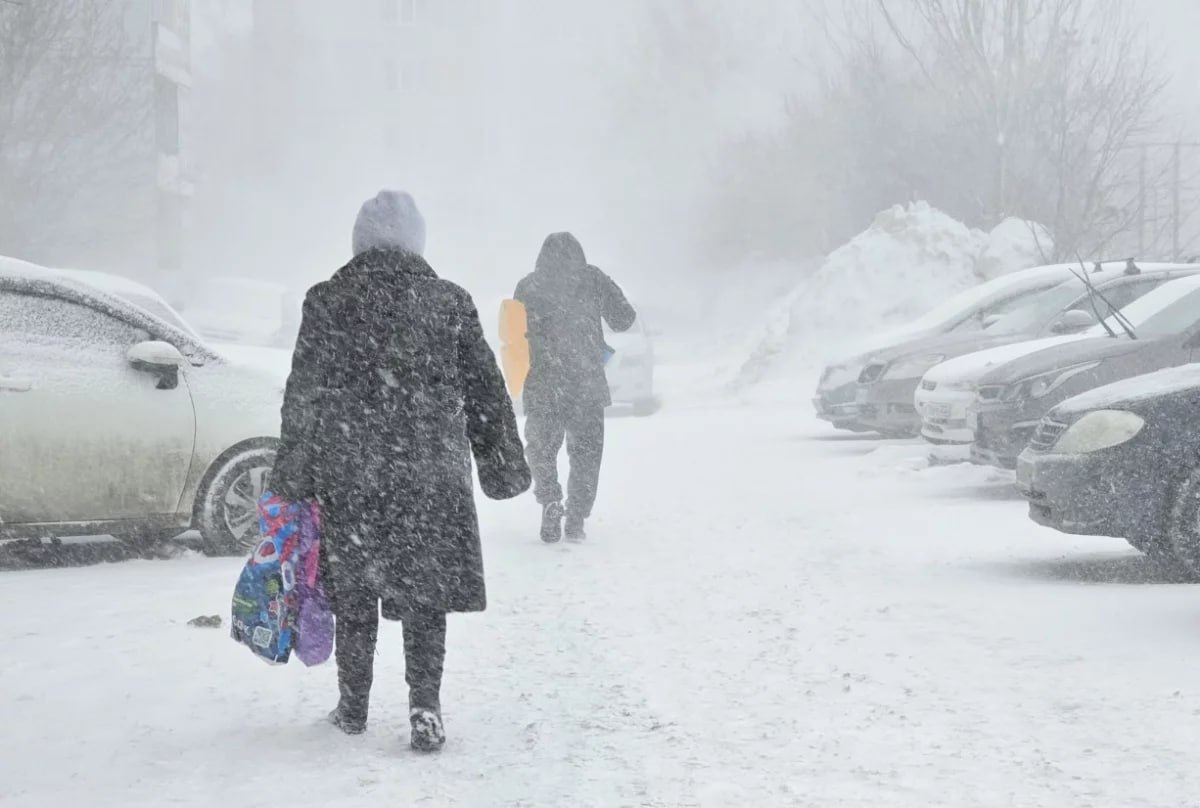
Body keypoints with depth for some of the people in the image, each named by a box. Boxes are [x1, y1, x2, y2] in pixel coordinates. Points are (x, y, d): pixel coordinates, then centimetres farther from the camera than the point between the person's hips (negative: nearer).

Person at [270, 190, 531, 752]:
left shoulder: (328, 303, -2)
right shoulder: (450, 303, -1)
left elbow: (302, 398, 1)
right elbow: (486, 392, 4)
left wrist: (291, 479, 9)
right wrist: (504, 468, 14)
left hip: (347, 476, 0)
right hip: (431, 477, 0)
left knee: (354, 594, 13)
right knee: (425, 595, 7)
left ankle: (353, 707, 23)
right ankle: (425, 709, -1)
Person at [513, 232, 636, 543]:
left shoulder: (528, 287, 2)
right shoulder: (592, 279, 1)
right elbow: (624, 317, 4)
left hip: (542, 386, 0)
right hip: (587, 383, 0)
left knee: (541, 447, 15)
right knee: (586, 453, 12)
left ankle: (550, 501, -8)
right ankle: (576, 519, 6)